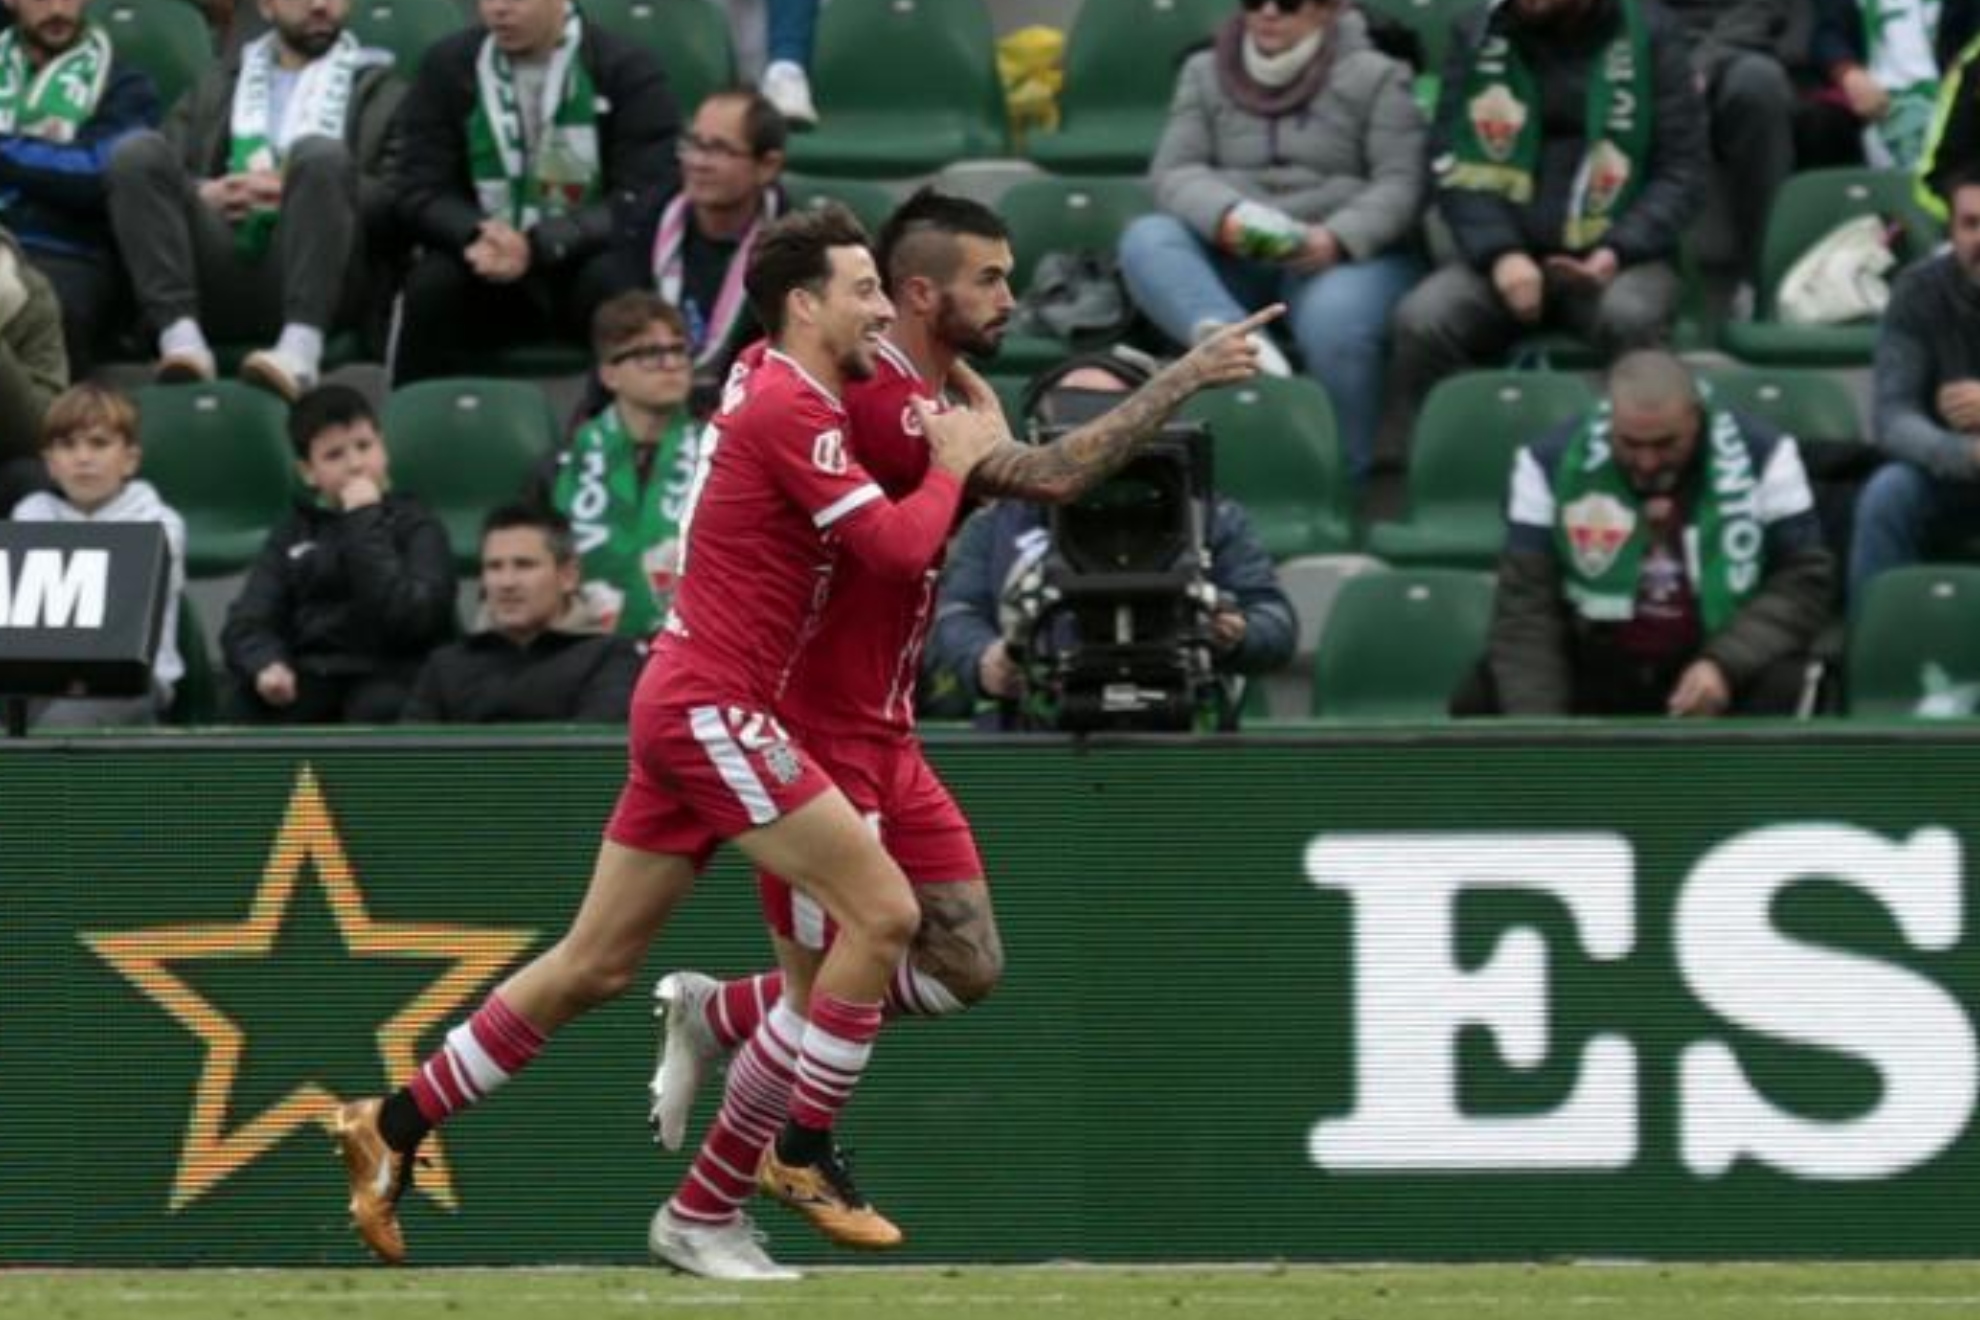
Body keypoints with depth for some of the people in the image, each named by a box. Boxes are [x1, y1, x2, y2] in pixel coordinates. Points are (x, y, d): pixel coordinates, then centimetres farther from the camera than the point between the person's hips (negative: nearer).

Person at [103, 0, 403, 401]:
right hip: (219, 277, 2)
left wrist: (305, 193, -10)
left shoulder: (378, 89, 22)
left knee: (320, 152, -29)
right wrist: (203, 195, -5)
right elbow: (162, 175, 16)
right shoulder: (220, 85, 30)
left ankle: (300, 348, -46)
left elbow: (396, 195, 5)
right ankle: (180, 337, -33)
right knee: (138, 151, -18)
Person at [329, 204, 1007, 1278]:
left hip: (686, 706, 10)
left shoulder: (777, 389, 15)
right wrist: (952, 466, -2)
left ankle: (392, 1130, 15)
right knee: (882, 912, -10)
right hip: (712, 707, -10)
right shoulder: (790, 409, -14)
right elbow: (899, 546, -19)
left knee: (595, 966, 11)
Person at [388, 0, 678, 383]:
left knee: (615, 279, -34)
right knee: (432, 282, -28)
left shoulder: (628, 69, -5)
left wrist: (538, 245, -27)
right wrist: (476, 236, -24)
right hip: (491, 265, 2)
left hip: (586, 259, -2)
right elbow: (419, 192, 0)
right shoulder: (446, 66, 3)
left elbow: (644, 202, -12)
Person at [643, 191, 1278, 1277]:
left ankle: (714, 1015, 18)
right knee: (840, 992, -5)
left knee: (965, 966, 7)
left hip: (883, 739, 10)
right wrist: (1186, 378, -27)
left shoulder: (929, 399, 10)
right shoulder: (877, 405, -22)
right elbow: (1052, 477, -30)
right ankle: (697, 1219, 9)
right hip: (819, 738, -10)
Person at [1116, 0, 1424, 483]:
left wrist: (1339, 237, -24)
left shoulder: (1374, 77, 5)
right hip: (1233, 258, 3)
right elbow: (1175, 172, 2)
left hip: (1348, 255, -3)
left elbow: (1401, 182, -5)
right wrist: (1227, 215, -21)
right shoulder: (1204, 74, 14)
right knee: (1146, 239, -25)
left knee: (1334, 323, -37)